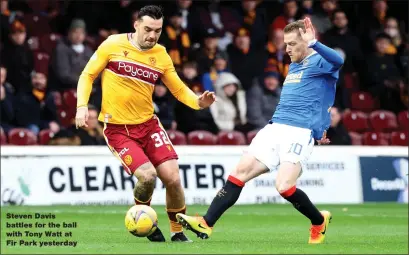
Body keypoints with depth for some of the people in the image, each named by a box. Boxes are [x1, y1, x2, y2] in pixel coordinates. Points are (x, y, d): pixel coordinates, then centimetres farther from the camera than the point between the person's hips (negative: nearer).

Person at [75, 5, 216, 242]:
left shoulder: (161, 56, 1)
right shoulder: (113, 44, -7)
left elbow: (179, 90, 8)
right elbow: (88, 75, 0)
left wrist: (198, 102, -12)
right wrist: (82, 105, -13)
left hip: (148, 124, 3)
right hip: (117, 128, -3)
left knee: (172, 178, -8)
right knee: (147, 175, -20)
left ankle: (178, 231, 14)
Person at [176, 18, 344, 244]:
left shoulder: (319, 62, -4)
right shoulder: (294, 66, 22)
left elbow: (338, 61, -29)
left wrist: (313, 43, -41)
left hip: (299, 132, -8)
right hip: (274, 128, 8)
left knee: (284, 187, -20)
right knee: (240, 171, -4)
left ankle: (319, 221, 7)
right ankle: (206, 224, -6)